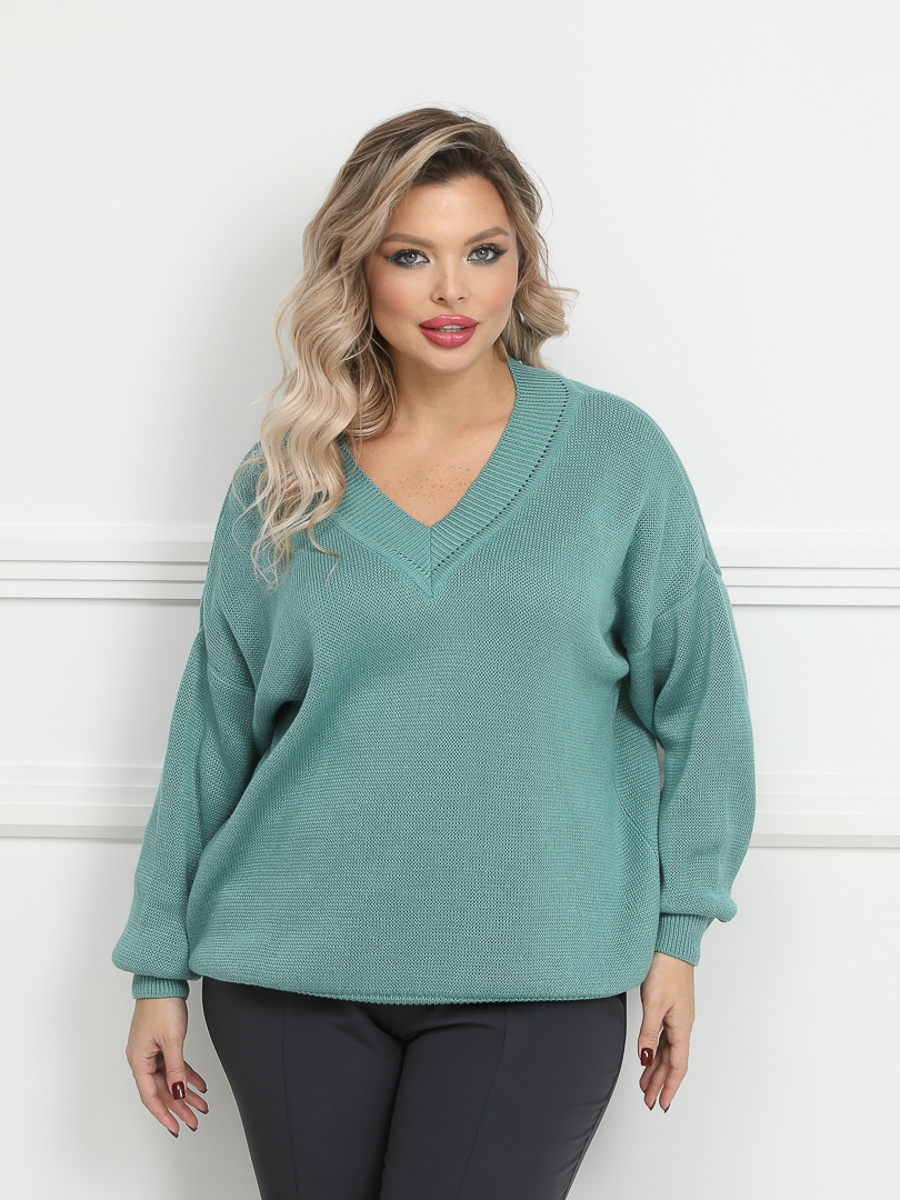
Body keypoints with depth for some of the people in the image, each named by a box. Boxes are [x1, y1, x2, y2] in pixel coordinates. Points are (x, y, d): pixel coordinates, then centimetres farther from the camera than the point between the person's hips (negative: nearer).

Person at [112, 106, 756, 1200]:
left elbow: (694, 698, 4)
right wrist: (159, 967, 9)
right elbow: (214, 725, 8)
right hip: (292, 973, 2)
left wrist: (677, 937, 2)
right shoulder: (283, 483, 4)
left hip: (534, 983, -1)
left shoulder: (617, 455, 0)